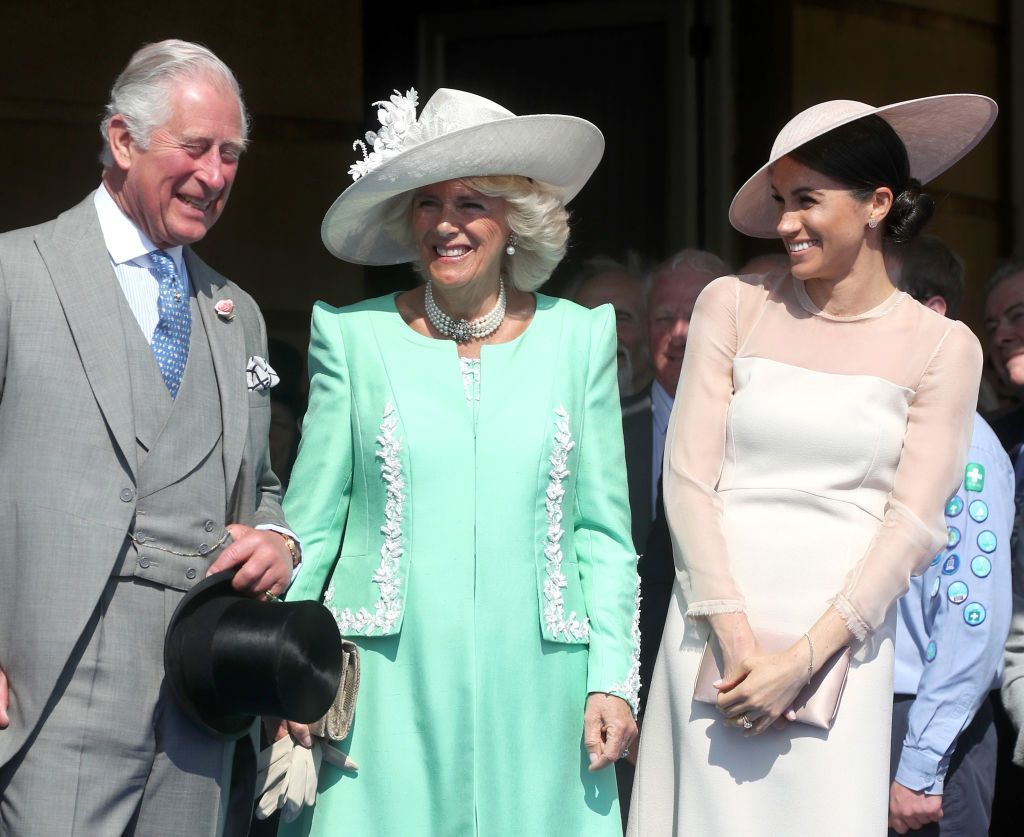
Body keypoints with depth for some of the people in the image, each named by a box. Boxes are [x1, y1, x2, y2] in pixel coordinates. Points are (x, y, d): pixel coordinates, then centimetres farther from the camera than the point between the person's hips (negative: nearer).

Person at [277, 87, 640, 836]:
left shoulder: (579, 338, 7)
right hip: (389, 691, -1)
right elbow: (311, 526, 5)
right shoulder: (355, 336, 4)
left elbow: (603, 533, 8)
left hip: (533, 691, 1)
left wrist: (612, 680, 0)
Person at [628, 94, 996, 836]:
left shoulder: (942, 348, 3)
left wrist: (803, 657, -10)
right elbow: (688, 478, 0)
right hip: (717, 625, 1)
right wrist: (735, 637, -9)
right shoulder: (733, 306, 4)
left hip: (840, 635, -1)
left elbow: (912, 524, -2)